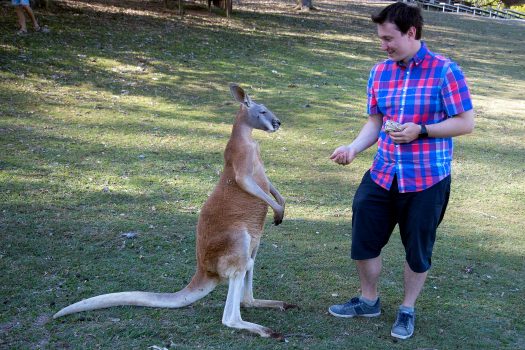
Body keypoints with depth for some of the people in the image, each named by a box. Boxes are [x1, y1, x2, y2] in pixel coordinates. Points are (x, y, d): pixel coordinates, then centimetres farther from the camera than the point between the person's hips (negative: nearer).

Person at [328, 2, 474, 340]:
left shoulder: (445, 71, -11)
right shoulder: (380, 72, 4)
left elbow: (466, 122, -10)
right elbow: (374, 122, 9)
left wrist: (421, 131, -22)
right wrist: (354, 147, -9)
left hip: (427, 179, -5)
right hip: (383, 174, 5)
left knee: (417, 248, 9)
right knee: (364, 239, 9)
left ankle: (408, 309, 33)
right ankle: (369, 300, 34)